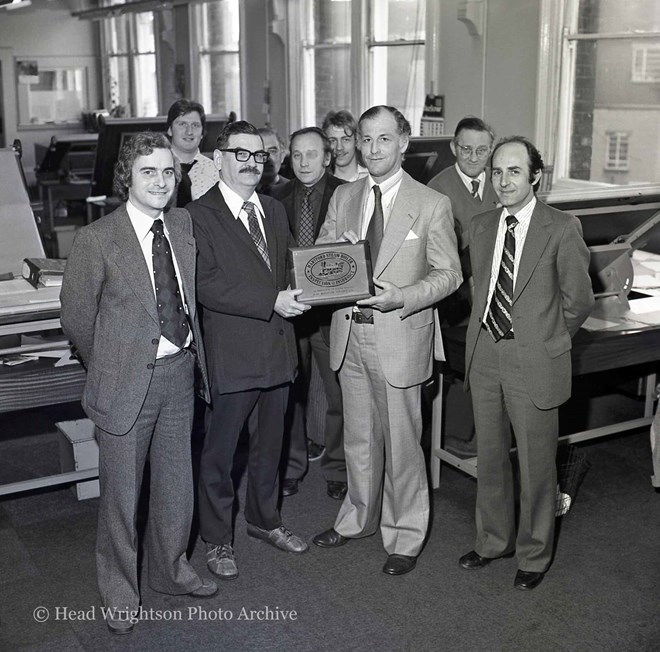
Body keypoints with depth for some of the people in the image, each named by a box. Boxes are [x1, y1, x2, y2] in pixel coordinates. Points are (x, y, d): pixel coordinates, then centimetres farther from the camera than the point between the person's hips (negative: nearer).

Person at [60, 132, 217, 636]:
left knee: (176, 481, 18)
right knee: (122, 491, 9)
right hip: (128, 381, -5)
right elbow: (77, 316, -5)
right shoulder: (97, 239, -13)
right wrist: (111, 368, 4)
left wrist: (189, 355, 10)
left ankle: (170, 570, 41)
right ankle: (120, 593, 30)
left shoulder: (184, 224, 3)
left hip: (180, 372, 5)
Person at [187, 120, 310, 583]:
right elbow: (207, 287, -19)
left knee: (270, 444, 20)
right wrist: (271, 302, -22)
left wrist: (294, 295, -3)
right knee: (220, 450, 7)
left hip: (277, 349, 7)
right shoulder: (200, 215, -10)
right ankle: (217, 539, 23)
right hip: (231, 353, -7)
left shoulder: (275, 211, 13)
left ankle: (265, 520, 39)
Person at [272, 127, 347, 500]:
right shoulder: (279, 200, 7)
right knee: (290, 392, 12)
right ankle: (292, 466, 27)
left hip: (333, 309, -3)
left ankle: (337, 470, 21)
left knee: (340, 395, 5)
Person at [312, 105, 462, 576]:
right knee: (358, 438, 18)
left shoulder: (432, 205, -6)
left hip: (399, 336, -4)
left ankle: (405, 537, 23)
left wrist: (401, 298, -21)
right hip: (349, 333, 5)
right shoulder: (343, 198, 8)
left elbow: (448, 273, -5)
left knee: (401, 442, 5)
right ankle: (359, 518, 38)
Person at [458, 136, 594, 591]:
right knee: (490, 456, 17)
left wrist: (546, 339, 4)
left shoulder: (562, 229, -10)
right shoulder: (481, 227, 7)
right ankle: (493, 540, 37)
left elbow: (579, 300, -3)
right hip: (485, 354, 5)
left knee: (537, 463, 7)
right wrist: (488, 335, 10)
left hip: (534, 361, -5)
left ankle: (534, 555, 27)